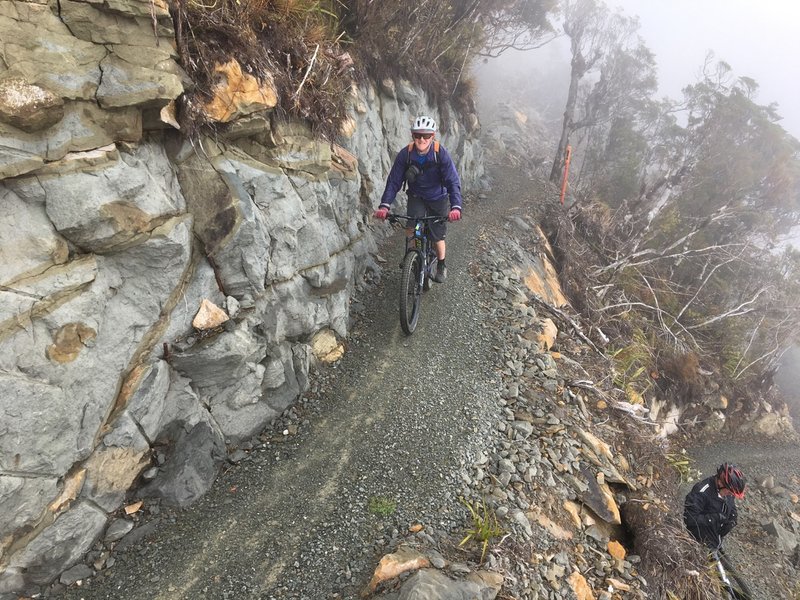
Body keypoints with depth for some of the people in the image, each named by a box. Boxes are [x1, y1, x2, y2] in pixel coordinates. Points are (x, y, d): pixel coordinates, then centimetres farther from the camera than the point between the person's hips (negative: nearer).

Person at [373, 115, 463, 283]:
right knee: (411, 230, -21)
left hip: (438, 199, -1)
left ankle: (441, 266, 33)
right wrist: (384, 205, -34)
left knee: (437, 237, 5)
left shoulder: (441, 154, -25)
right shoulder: (405, 154, -21)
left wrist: (456, 207, -44)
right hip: (416, 197, 1)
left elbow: (453, 182, -29)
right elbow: (393, 181, -20)